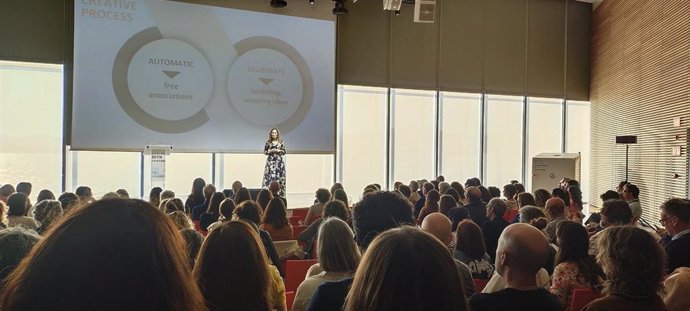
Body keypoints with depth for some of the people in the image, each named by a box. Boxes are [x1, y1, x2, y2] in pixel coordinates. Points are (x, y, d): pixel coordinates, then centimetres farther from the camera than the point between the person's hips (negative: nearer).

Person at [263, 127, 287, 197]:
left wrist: (279, 151, -11)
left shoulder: (281, 142, 5)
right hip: (270, 161, 0)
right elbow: (264, 151, 7)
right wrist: (270, 151, -9)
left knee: (279, 176, -2)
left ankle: (279, 194, 3)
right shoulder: (268, 142, 5)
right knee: (269, 177, -7)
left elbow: (284, 152, 7)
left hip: (279, 161, 0)